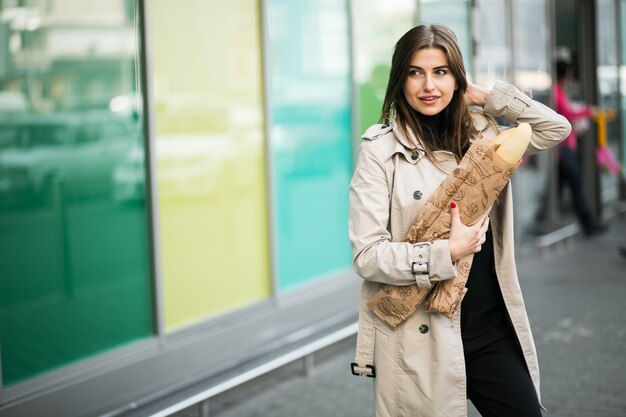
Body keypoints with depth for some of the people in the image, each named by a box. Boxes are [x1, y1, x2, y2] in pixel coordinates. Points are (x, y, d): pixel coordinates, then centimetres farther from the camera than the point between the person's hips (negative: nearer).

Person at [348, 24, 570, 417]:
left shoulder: (480, 135, 8)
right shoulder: (381, 150, -8)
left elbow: (557, 127, 9)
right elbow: (367, 255, -13)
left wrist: (485, 97, 4)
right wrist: (448, 252, -21)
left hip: (491, 325, 5)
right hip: (421, 337, -4)